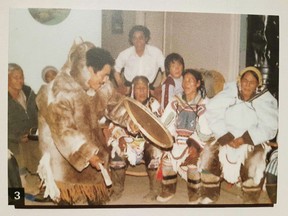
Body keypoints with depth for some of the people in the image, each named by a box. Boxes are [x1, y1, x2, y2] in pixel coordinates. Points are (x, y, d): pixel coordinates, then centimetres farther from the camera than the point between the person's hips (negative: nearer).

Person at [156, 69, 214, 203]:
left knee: (193, 159, -28)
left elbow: (206, 132, -14)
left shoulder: (204, 103, -5)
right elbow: (163, 122, -3)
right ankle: (169, 189, 1)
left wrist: (195, 146, -25)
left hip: (197, 141, -3)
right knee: (166, 156, -19)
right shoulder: (176, 102, 6)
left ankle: (194, 191, -3)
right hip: (178, 140, 3)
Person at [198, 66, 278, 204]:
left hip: (253, 142, -2)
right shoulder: (229, 93, 1)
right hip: (225, 139, 2)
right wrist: (226, 137, -19)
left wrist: (245, 139, -22)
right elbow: (213, 114, -8)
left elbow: (269, 127, -11)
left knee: (255, 163, -29)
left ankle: (250, 201, -6)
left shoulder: (265, 100, -1)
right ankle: (210, 196, 1)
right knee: (208, 154, -19)